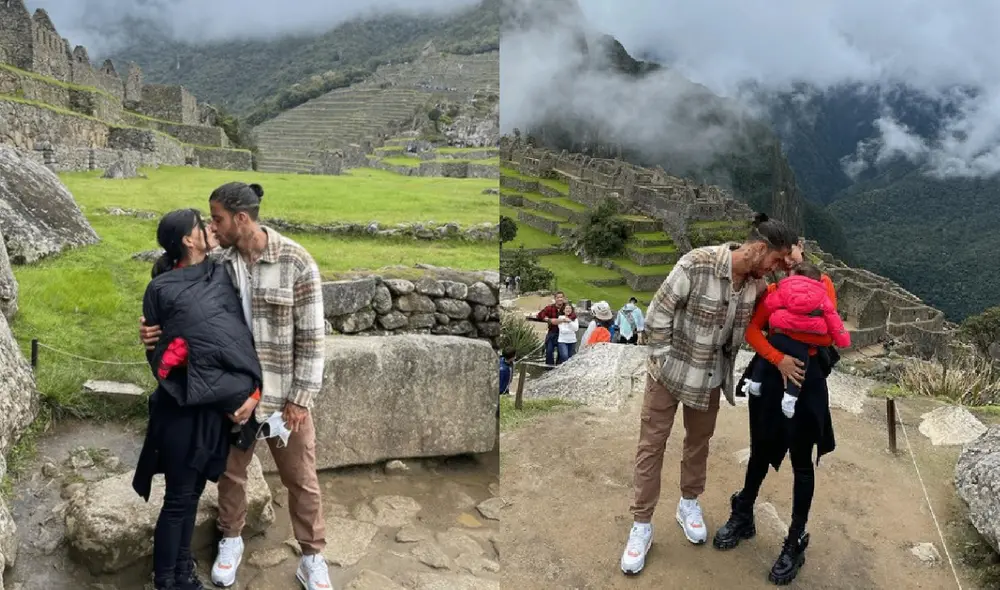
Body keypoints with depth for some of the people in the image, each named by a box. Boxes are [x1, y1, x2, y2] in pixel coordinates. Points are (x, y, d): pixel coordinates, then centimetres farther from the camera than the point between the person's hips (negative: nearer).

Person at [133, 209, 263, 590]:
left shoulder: (221, 274, 5)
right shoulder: (161, 289, -8)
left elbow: (245, 332, 4)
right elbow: (155, 351, -1)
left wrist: (253, 388, -4)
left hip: (220, 403, 5)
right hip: (184, 407, -5)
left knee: (193, 494, 18)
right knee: (178, 498, 6)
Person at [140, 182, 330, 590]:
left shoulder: (295, 262, -17)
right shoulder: (217, 263, -3)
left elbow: (311, 336, -14)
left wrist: (299, 399, -14)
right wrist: (156, 330, -16)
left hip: (284, 394, -4)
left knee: (300, 478, 11)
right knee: (230, 470, 21)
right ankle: (231, 540, 46)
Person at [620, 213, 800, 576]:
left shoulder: (756, 282, -8)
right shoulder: (696, 264, -27)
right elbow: (659, 312, -20)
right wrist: (664, 357, -15)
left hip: (711, 376, 5)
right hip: (670, 370, -5)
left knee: (699, 441, 19)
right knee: (651, 444, 3)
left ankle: (689, 504, 42)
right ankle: (641, 526, 14)